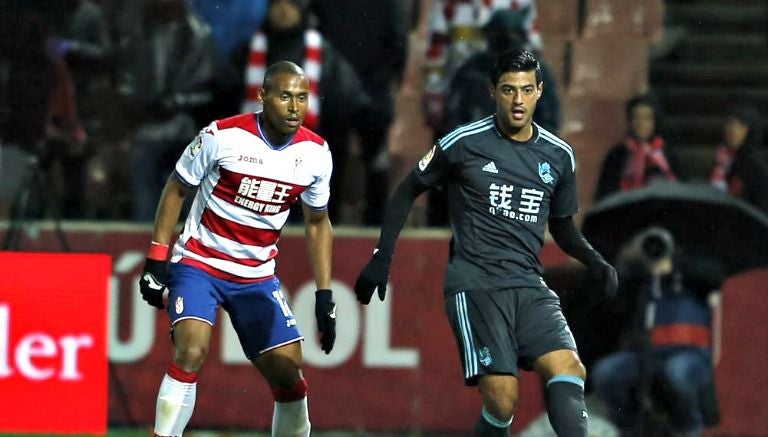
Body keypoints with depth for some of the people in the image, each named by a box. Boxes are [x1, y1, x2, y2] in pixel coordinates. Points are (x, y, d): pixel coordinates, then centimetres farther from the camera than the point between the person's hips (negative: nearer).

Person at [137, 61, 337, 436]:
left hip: (257, 276, 4)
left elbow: (317, 222, 10)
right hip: (199, 263, -4)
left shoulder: (316, 153, -4)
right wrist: (156, 261, -8)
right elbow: (176, 190, -4)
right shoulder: (223, 136, -17)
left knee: (289, 374, 1)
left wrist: (325, 297, 6)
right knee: (191, 352, -25)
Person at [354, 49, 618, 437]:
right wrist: (382, 257, 3)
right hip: (474, 285, -4)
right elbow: (407, 193, 10)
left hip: (529, 286, 4)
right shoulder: (463, 143, -2)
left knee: (568, 368, -21)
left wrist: (594, 262, 4)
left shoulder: (559, 156, 9)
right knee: (502, 398, -17)